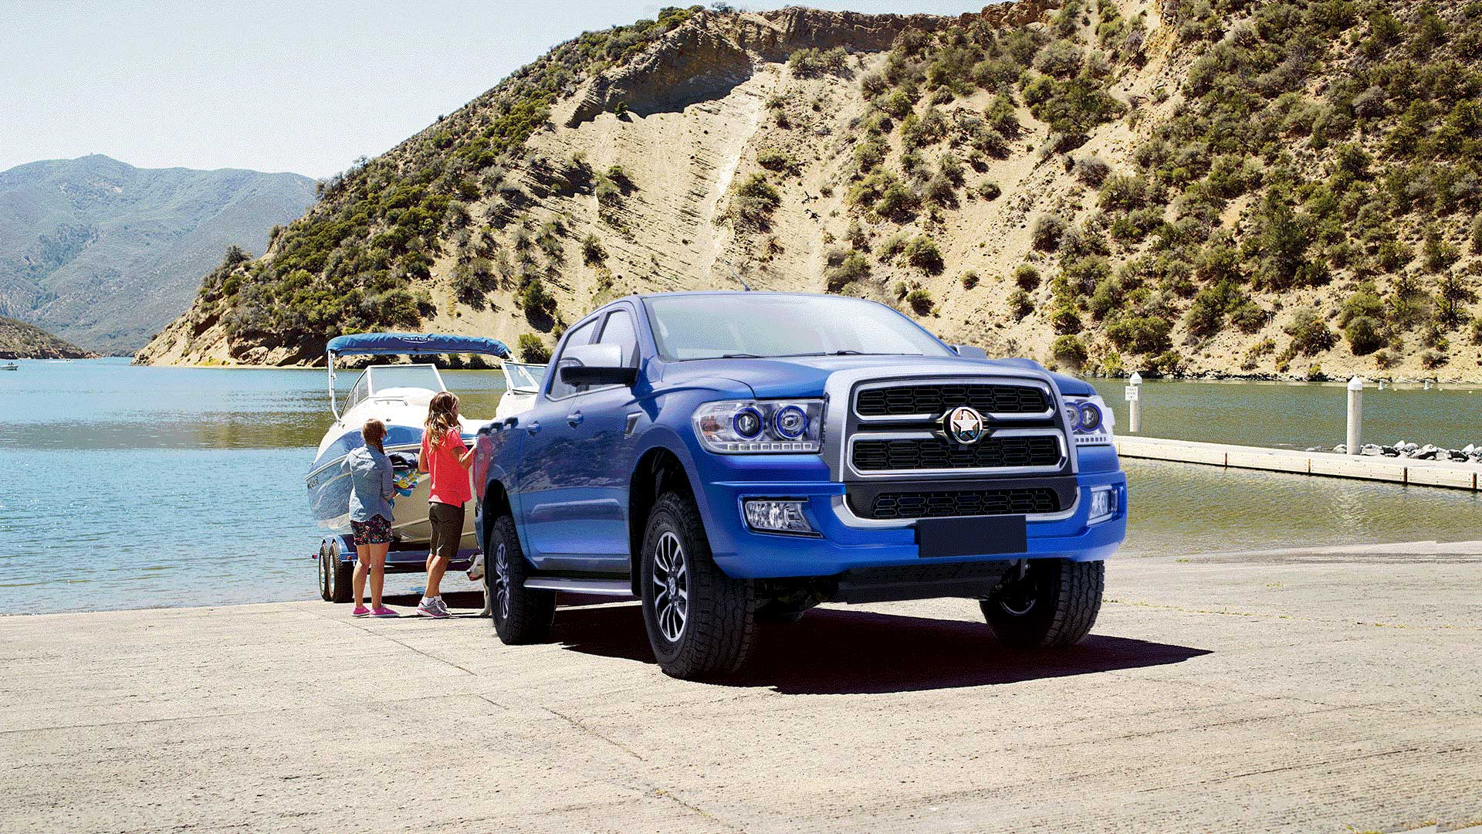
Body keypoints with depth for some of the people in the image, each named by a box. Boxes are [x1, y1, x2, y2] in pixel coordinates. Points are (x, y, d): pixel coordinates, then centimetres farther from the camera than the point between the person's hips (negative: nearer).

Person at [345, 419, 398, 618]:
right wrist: (395, 491, 13)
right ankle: (376, 606, -6)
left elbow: (344, 466, 28)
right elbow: (387, 492, -9)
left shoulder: (354, 456, 4)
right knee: (378, 562, -4)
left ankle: (358, 605, 16)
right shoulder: (383, 461, -12)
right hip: (376, 514, -6)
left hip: (356, 514, 6)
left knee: (362, 561, 14)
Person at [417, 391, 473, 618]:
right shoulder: (451, 433, -12)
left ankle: (435, 596, 24)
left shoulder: (428, 434, 11)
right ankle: (428, 600, -14)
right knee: (444, 554, -8)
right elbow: (464, 462, -23)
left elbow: (422, 466, 17)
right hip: (452, 500, -8)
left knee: (435, 552, 17)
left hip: (434, 499, 8)